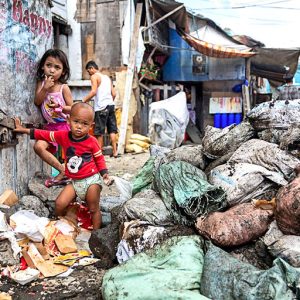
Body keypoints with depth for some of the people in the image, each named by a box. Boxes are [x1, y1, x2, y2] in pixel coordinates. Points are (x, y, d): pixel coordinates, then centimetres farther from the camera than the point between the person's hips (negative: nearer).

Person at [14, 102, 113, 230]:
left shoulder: (92, 141, -13)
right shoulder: (63, 136, -5)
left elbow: (99, 159, -1)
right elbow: (45, 135, 4)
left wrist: (104, 173, -15)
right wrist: (24, 130, 4)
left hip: (91, 179, -4)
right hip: (74, 181, 4)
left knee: (94, 209, 2)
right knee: (59, 204, -6)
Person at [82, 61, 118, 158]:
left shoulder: (94, 76, -2)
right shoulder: (107, 77, 19)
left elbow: (94, 91, -16)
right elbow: (114, 94, 16)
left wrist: (83, 101, -12)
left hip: (101, 107, -7)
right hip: (111, 105, 7)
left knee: (99, 132, 0)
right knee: (112, 130, 7)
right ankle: (115, 151, 6)